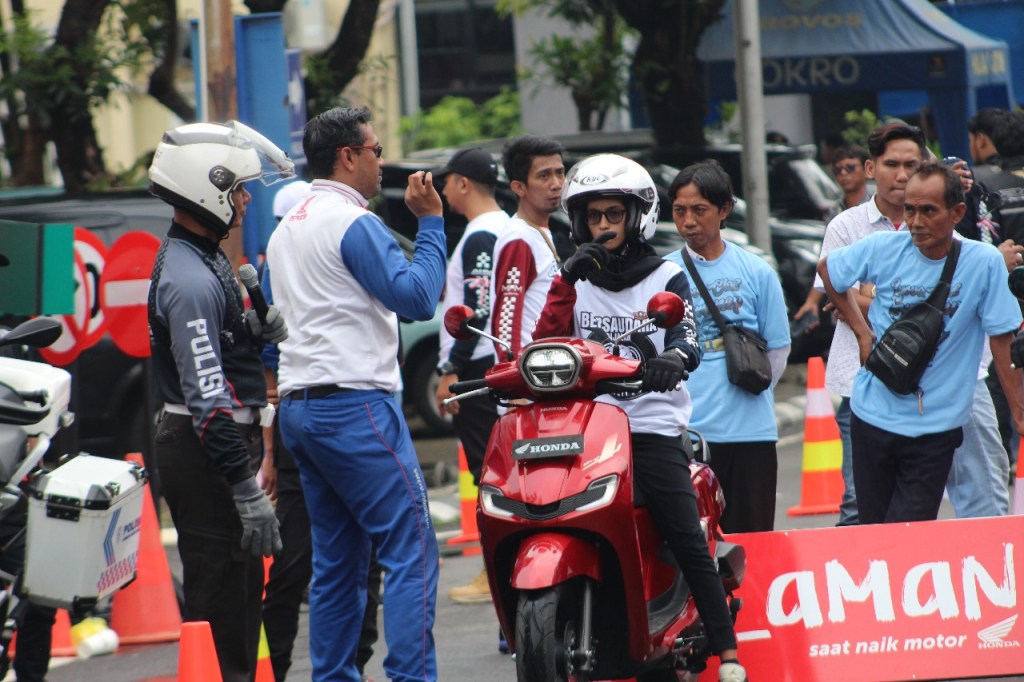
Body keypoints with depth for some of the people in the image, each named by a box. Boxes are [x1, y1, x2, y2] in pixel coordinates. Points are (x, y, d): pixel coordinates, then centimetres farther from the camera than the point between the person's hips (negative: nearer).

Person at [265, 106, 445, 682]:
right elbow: (418, 297, -16)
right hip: (356, 405, -9)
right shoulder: (353, 223, -10)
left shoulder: (286, 229, 19)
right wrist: (431, 222, -7)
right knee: (411, 549, -10)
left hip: (300, 407, 9)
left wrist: (273, 418, 28)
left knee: (337, 562, 11)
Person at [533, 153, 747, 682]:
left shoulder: (666, 278, 7)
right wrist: (567, 281, -9)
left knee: (688, 541, -13)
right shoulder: (575, 281, 16)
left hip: (652, 428, -3)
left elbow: (687, 344, -8)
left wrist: (671, 360, -32)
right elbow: (544, 344, 2)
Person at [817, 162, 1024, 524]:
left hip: (935, 427, -3)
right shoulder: (883, 249, -6)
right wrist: (862, 332, 6)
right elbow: (827, 268, 13)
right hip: (872, 415, 3)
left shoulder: (984, 263, -12)